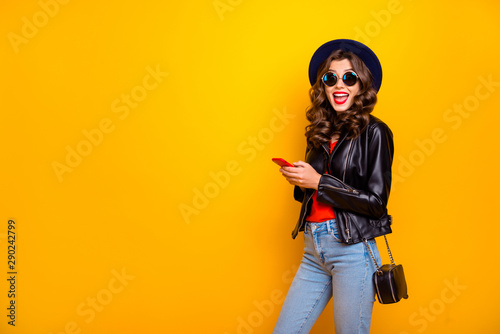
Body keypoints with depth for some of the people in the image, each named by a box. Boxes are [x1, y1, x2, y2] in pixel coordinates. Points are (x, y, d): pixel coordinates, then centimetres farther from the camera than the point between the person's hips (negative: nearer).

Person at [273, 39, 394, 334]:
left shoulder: (373, 132, -5)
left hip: (352, 250, -6)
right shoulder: (320, 133, 13)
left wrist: (319, 182, -13)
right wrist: (300, 180, -3)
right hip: (313, 249, 6)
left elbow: (377, 202, -11)